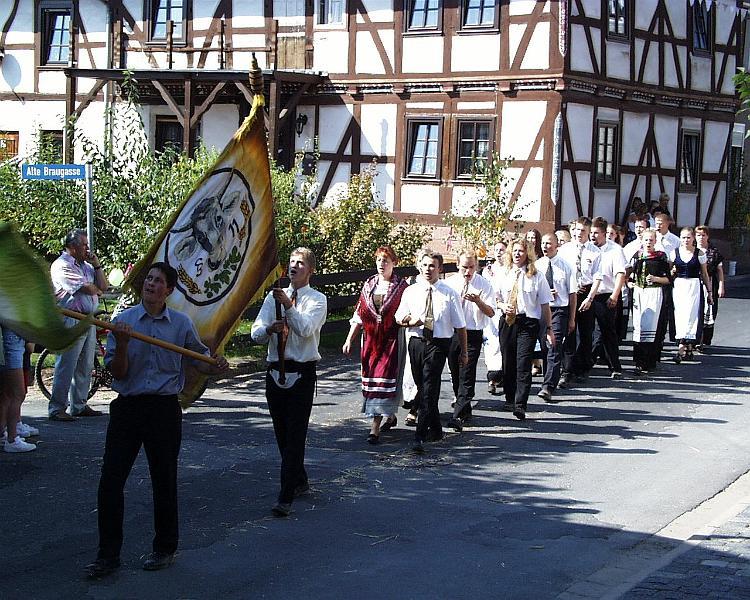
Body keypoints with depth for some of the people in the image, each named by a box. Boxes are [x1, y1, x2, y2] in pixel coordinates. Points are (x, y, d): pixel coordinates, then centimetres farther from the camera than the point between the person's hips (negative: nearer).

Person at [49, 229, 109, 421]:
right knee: (66, 367, -8)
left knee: (85, 366, 12)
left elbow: (103, 285, 13)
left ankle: (79, 405, 21)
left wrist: (96, 265, 4)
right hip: (71, 320, -9)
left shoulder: (85, 265, 18)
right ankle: (56, 408, -4)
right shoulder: (62, 265, -10)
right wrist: (97, 290, 5)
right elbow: (86, 288, -17)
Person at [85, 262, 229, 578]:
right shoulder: (123, 321, 1)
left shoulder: (182, 323, 3)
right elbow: (117, 373, -2)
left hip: (164, 409, 0)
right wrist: (122, 344, -19)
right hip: (127, 407, 0)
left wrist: (215, 365, -6)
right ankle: (108, 554, 8)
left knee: (164, 481, 8)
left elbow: (199, 359, 16)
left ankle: (164, 548, 24)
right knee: (110, 481, -2)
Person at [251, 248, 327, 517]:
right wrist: (269, 328, -20)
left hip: (302, 373, -5)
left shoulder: (317, 300, -1)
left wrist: (289, 306, -33)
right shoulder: (273, 297, 12)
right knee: (282, 434, 13)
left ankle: (286, 498, -12)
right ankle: (300, 482, 31)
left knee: (295, 435, -9)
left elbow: (306, 328, -19)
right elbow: (255, 333, 2)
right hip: (275, 372, 5)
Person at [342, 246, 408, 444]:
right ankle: (390, 415, 30)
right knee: (371, 378, 9)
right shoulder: (369, 285, 11)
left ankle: (375, 428, -11)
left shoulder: (401, 286, -2)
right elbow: (359, 315, 13)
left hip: (390, 340, -5)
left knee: (383, 379, -10)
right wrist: (349, 340, 10)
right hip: (371, 340, 5)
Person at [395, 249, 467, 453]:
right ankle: (435, 430, 31)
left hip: (439, 344, -4)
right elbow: (399, 318, 15)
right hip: (416, 343, 4)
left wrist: (464, 352, 5)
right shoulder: (410, 292, 7)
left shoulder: (449, 294, -2)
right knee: (422, 389, 13)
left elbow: (460, 326, 4)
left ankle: (420, 437, -19)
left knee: (429, 390, -15)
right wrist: (411, 321, -9)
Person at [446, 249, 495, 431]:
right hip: (452, 333, 4)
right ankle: (465, 409, 29)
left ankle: (459, 416, -14)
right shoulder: (449, 283, 5)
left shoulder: (483, 284, -3)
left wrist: (478, 301, -22)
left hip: (473, 334, -4)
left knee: (466, 376, -10)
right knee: (455, 374, 12)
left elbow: (491, 313, -6)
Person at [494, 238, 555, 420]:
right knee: (508, 363, 10)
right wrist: (503, 306, -6)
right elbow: (495, 299, 16)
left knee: (523, 364, -12)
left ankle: (520, 405, -13)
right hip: (507, 322, 4)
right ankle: (510, 399, 25)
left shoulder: (536, 277, -1)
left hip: (528, 323, -4)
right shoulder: (504, 275, 8)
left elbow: (545, 305, 2)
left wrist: (549, 329, 0)